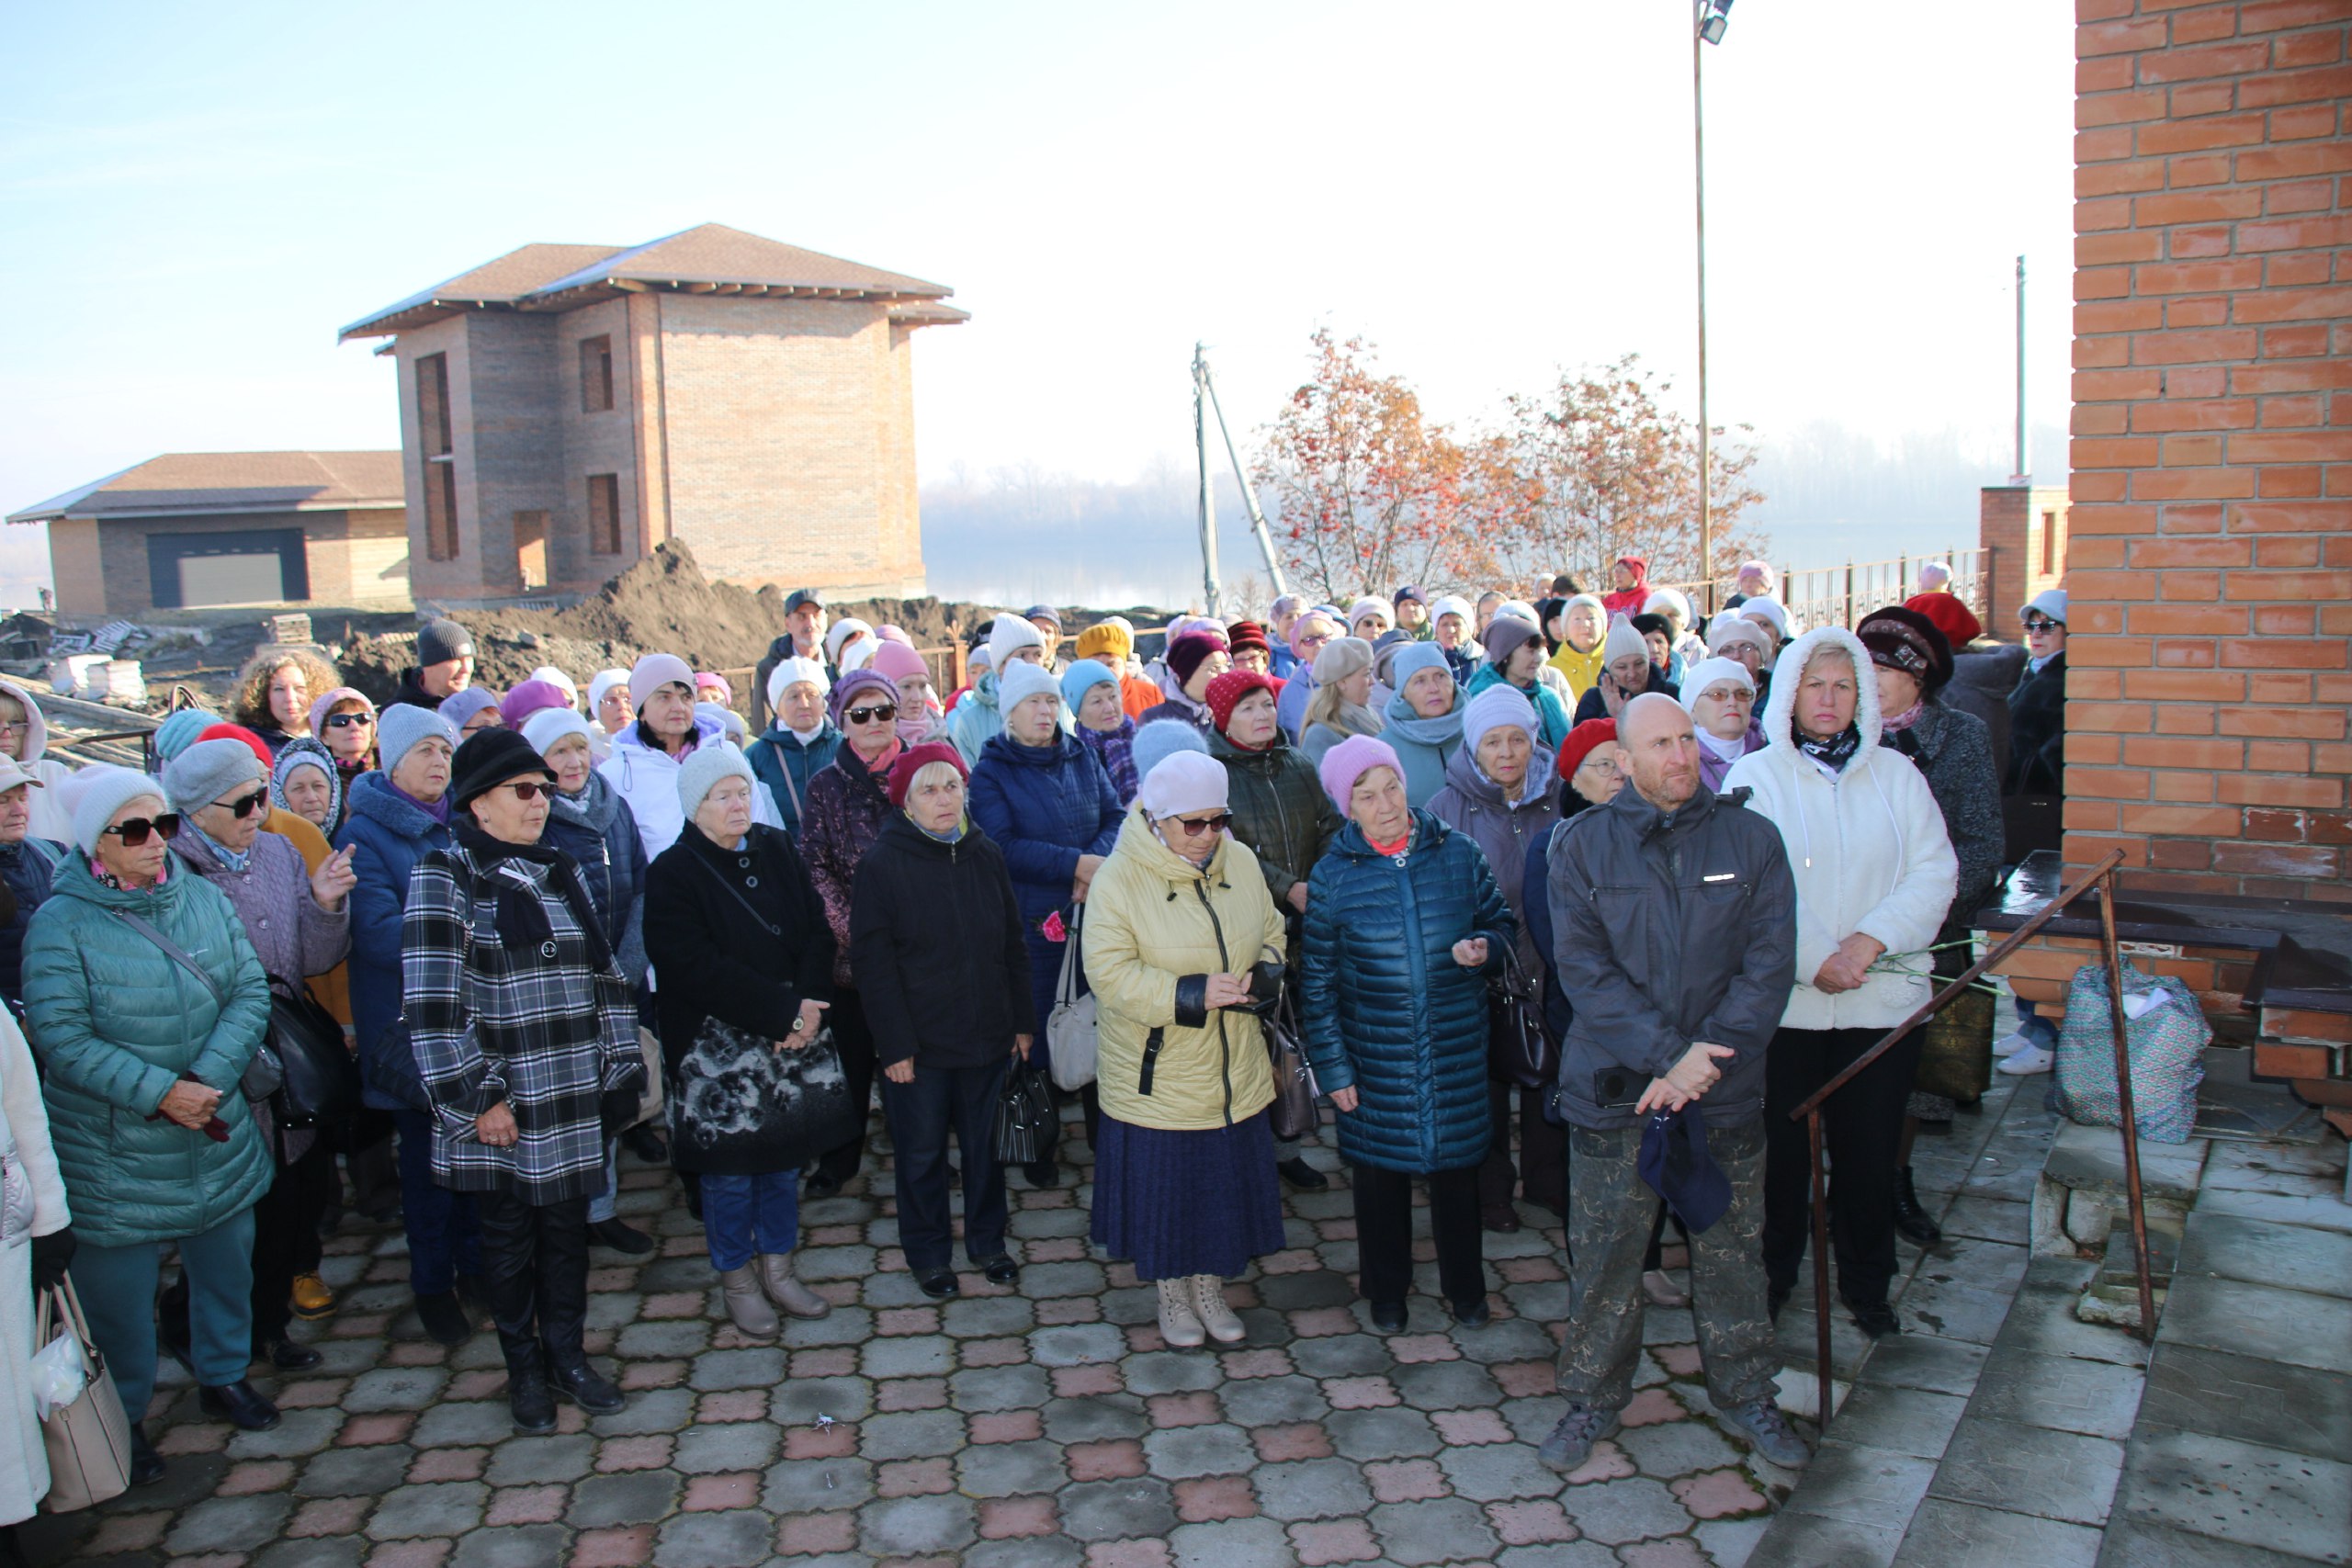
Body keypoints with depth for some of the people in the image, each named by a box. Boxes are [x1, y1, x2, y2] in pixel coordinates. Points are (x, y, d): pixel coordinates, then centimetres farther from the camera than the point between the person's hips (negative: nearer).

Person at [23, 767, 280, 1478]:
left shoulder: (205, 899, 1)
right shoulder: (61, 924, -12)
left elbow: (250, 992, -3)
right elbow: (62, 1037, -16)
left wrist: (208, 1078, -17)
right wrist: (158, 1092, -22)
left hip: (218, 1140, 4)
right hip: (114, 1155, -4)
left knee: (227, 1262, 18)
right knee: (119, 1291, 8)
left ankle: (224, 1375, 41)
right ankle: (122, 1419, 29)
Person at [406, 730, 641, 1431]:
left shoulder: (560, 872, 10)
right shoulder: (444, 877, -9)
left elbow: (604, 974, 13)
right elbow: (433, 1001, -15)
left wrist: (620, 1063, 7)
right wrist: (475, 1099, -16)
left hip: (572, 1100, 5)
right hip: (499, 1106, -5)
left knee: (567, 1229, 14)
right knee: (508, 1240, 10)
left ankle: (567, 1354, 30)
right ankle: (524, 1369, 27)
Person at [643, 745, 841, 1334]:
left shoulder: (777, 850, 6)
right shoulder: (673, 873, -8)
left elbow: (818, 933, 3)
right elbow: (694, 968, -17)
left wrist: (808, 1006, -14)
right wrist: (781, 1011, -19)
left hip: (794, 1040, 5)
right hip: (716, 1048, -4)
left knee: (784, 1157, 13)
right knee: (729, 1169, 5)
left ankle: (777, 1269, 29)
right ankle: (737, 1280, 23)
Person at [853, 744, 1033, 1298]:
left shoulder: (986, 856, 3)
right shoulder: (883, 863, -10)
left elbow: (1013, 944, 9)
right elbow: (873, 960, -11)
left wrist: (1023, 1021, 7)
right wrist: (894, 1043, -14)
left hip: (987, 1034, 4)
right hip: (920, 1042, -3)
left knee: (983, 1144, 15)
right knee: (922, 1152, 9)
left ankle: (987, 1241, 34)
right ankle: (929, 1254, 28)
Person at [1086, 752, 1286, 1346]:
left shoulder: (1240, 862, 1)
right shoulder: (1120, 879, -15)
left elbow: (1271, 935, 12)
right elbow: (1111, 974, -21)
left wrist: (1261, 975, -10)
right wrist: (1192, 994, -28)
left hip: (1234, 1076, 5)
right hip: (1157, 1078, -4)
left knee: (1226, 1184, 16)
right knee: (1164, 1188, 10)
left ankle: (1210, 1290, 38)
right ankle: (1172, 1297, 34)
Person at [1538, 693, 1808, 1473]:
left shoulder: (1750, 838, 0)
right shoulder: (1583, 844, -2)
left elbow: (1770, 963, -5)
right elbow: (1583, 967, -9)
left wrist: (1707, 1056, -15)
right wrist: (1668, 1052, -18)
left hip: (1727, 1090, 1)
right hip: (1615, 1087, -1)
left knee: (1732, 1249, 13)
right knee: (1604, 1255, 8)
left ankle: (1745, 1390, 34)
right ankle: (1593, 1398, 26)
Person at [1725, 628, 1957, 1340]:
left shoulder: (1896, 775, 7)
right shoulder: (1754, 777, 0)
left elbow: (1934, 873, -1)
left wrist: (1872, 940, -15)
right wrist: (1815, 959, -17)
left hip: (1883, 999, 2)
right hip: (1784, 1001, -2)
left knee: (1870, 1150, 10)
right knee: (1781, 1149, 7)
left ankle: (1867, 1284, 28)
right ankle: (1770, 1278, 26)